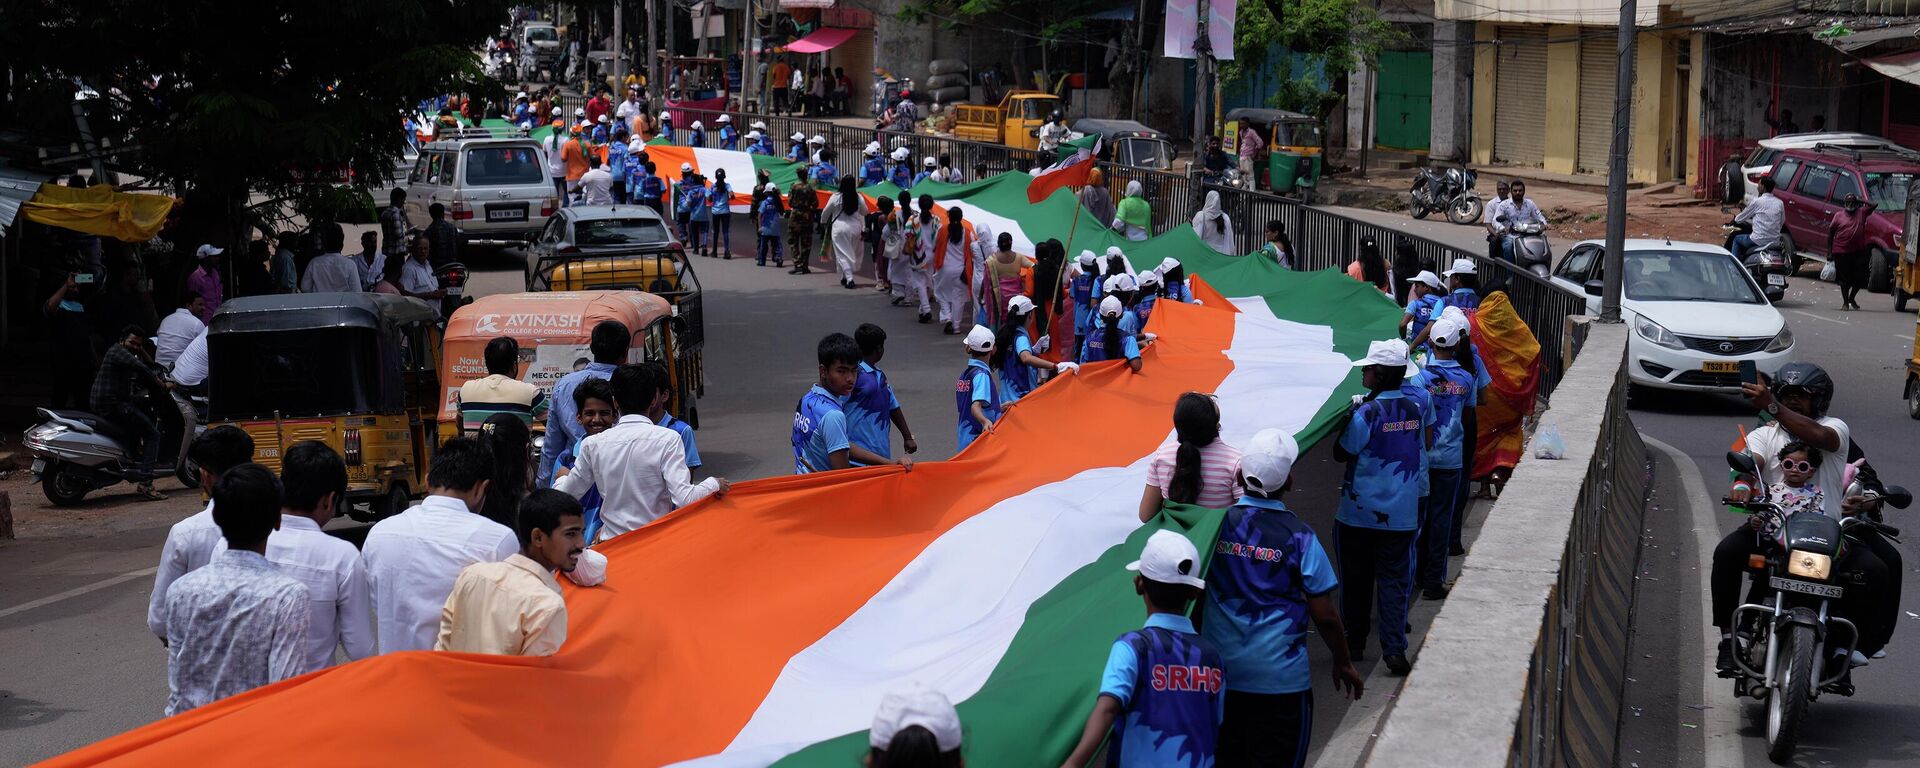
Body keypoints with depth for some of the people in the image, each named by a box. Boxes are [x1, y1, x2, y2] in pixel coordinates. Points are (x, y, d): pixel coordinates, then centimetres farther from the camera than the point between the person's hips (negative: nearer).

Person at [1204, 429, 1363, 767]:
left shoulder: (1216, 526, -5)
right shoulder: (1299, 537, -12)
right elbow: (1325, 616, -8)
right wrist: (1343, 663, 9)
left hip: (1218, 674, 3)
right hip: (1279, 677, -3)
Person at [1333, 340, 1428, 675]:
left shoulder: (1366, 414, -18)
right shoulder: (1415, 409, 0)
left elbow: (1342, 454, -8)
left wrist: (1349, 415, 1)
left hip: (1360, 512, -4)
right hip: (1401, 513, 4)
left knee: (1356, 578, 13)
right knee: (1394, 579, 5)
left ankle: (1354, 641, 23)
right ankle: (1394, 648, -6)